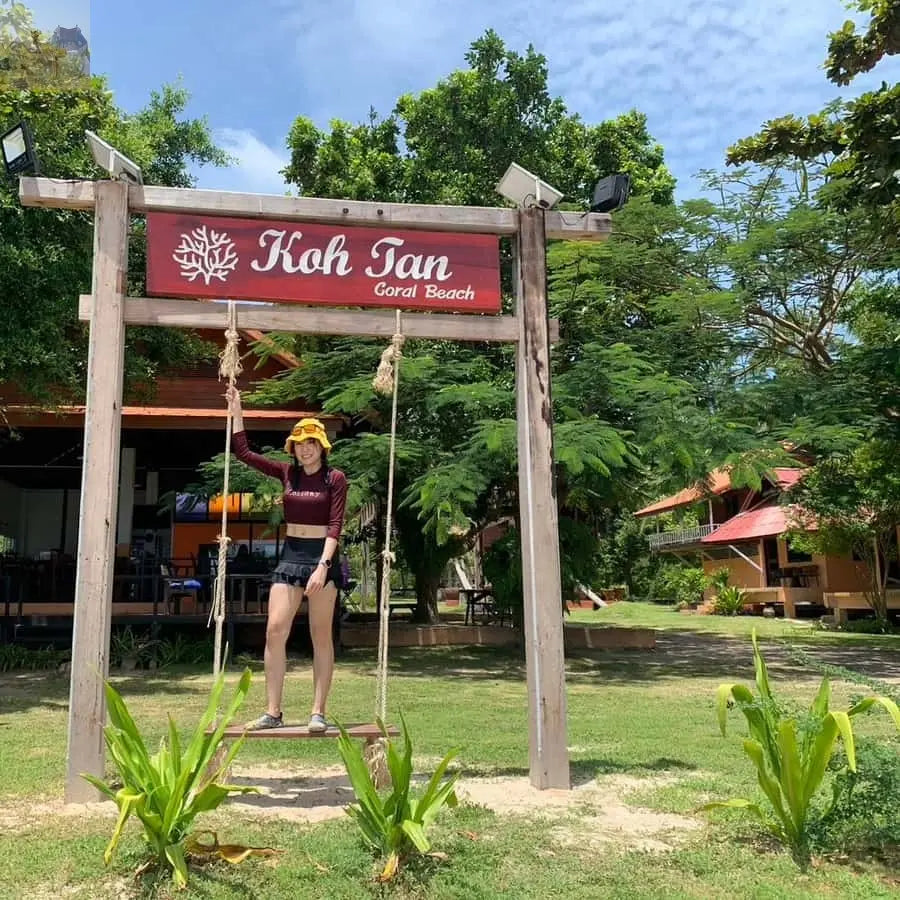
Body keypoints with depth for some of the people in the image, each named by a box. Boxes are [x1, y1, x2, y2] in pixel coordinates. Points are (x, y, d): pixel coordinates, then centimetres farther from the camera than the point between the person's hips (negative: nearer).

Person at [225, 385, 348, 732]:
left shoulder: (335, 478, -3)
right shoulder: (288, 473, 9)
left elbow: (335, 525, -10)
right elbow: (244, 453, 13)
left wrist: (323, 566, -20)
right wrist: (236, 411, 11)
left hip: (322, 556, -4)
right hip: (290, 555, 4)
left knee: (321, 636, 1)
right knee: (275, 631, -3)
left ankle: (318, 712, 6)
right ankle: (273, 712, 4)